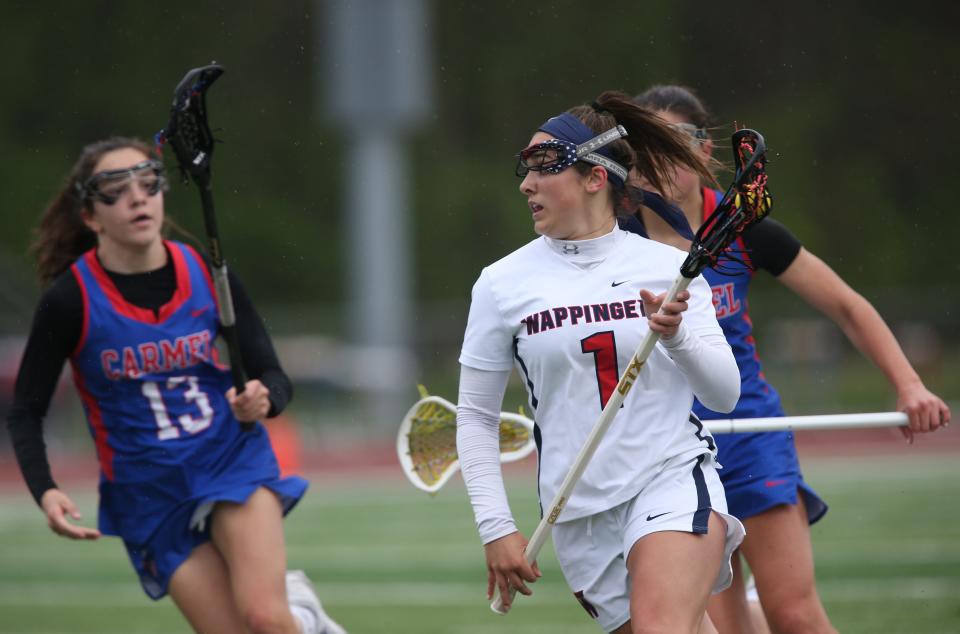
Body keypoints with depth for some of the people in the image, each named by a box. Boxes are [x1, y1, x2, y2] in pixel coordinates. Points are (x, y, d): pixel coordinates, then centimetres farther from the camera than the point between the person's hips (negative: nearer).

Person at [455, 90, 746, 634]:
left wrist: (676, 336, -17)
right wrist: (496, 527, 1)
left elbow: (725, 394, 1)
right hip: (580, 520, 2)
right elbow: (476, 417, 8)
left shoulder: (669, 267, 2)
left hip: (674, 483, -2)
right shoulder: (502, 283, 3)